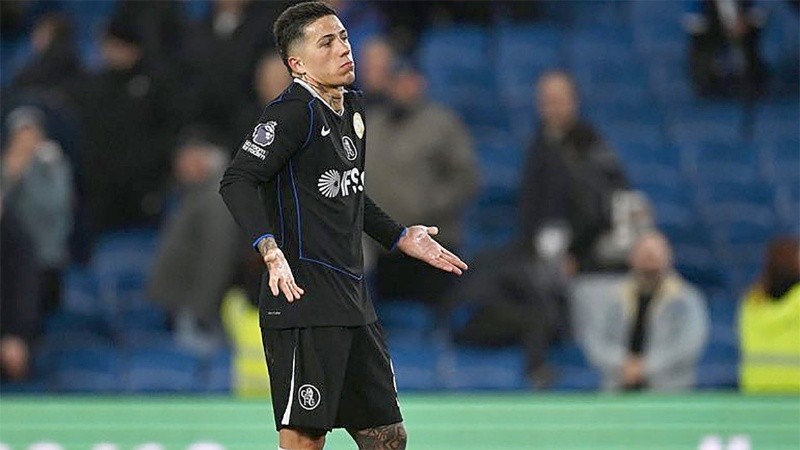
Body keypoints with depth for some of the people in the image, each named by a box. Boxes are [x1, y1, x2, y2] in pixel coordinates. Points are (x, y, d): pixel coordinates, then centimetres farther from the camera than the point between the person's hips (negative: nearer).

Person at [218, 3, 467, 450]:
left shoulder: (353, 108, 16)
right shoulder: (294, 112, -12)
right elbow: (238, 181, -22)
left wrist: (400, 237, 30)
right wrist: (271, 249, -34)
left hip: (353, 300, 9)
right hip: (304, 297, -9)